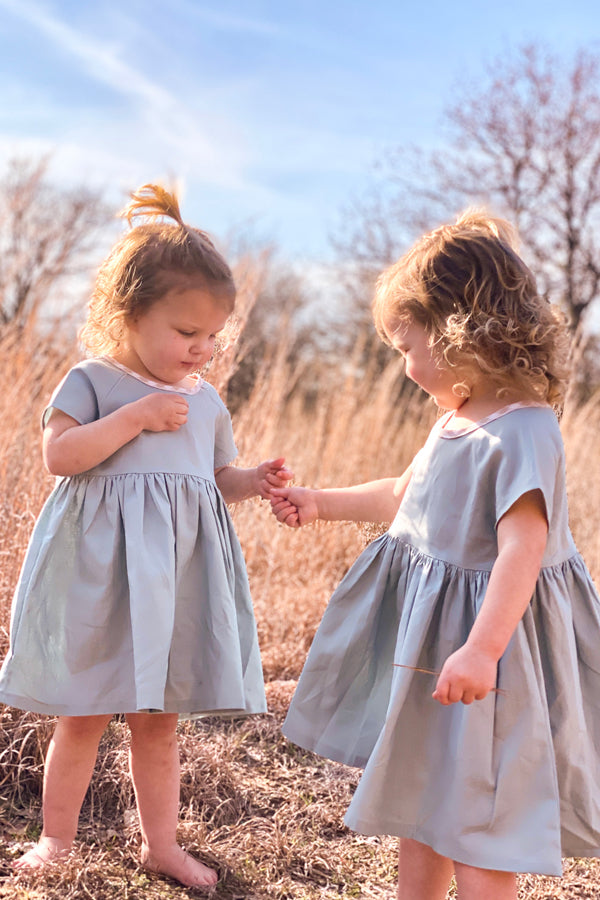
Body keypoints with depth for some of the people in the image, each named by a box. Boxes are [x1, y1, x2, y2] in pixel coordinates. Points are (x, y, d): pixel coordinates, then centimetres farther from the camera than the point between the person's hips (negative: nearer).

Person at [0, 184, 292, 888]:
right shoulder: (92, 380, -5)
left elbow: (217, 479, 19)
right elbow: (58, 454, -18)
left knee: (158, 720, 14)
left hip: (177, 578, 4)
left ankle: (160, 842, 28)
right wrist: (137, 416, -21)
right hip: (101, 572, -4)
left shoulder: (206, 401, 11)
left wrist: (255, 482, -1)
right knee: (84, 717, 7)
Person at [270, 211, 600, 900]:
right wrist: (320, 503, 24)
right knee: (422, 791, 21)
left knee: (477, 816, 3)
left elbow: (523, 545, -31)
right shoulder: (458, 417, 6)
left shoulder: (521, 431, -23)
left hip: (486, 623, -9)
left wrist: (482, 648, -37)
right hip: (429, 628, 9)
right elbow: (406, 495, 21)